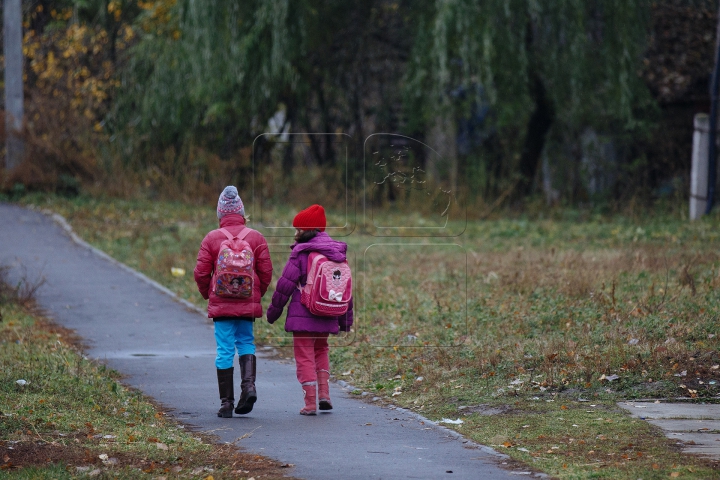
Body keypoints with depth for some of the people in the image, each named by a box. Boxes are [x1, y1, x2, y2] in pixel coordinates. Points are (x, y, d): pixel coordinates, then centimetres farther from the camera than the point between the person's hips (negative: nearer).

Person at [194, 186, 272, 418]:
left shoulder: (212, 238, -5)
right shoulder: (256, 238, 0)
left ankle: (226, 403, 4)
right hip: (248, 304, 2)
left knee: (225, 350, 2)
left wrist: (208, 295, 14)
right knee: (246, 342, 17)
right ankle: (249, 383, -7)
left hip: (221, 304, -1)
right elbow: (266, 271, 0)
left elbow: (201, 273, -4)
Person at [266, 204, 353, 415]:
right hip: (327, 316, 5)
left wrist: (273, 311, 2)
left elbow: (285, 284, -9)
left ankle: (310, 403, -2)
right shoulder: (338, 253, 8)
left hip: (303, 315, -5)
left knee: (305, 356, 2)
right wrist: (345, 319, 20)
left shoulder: (301, 252, -10)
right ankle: (324, 393, 12)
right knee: (320, 350, 25)